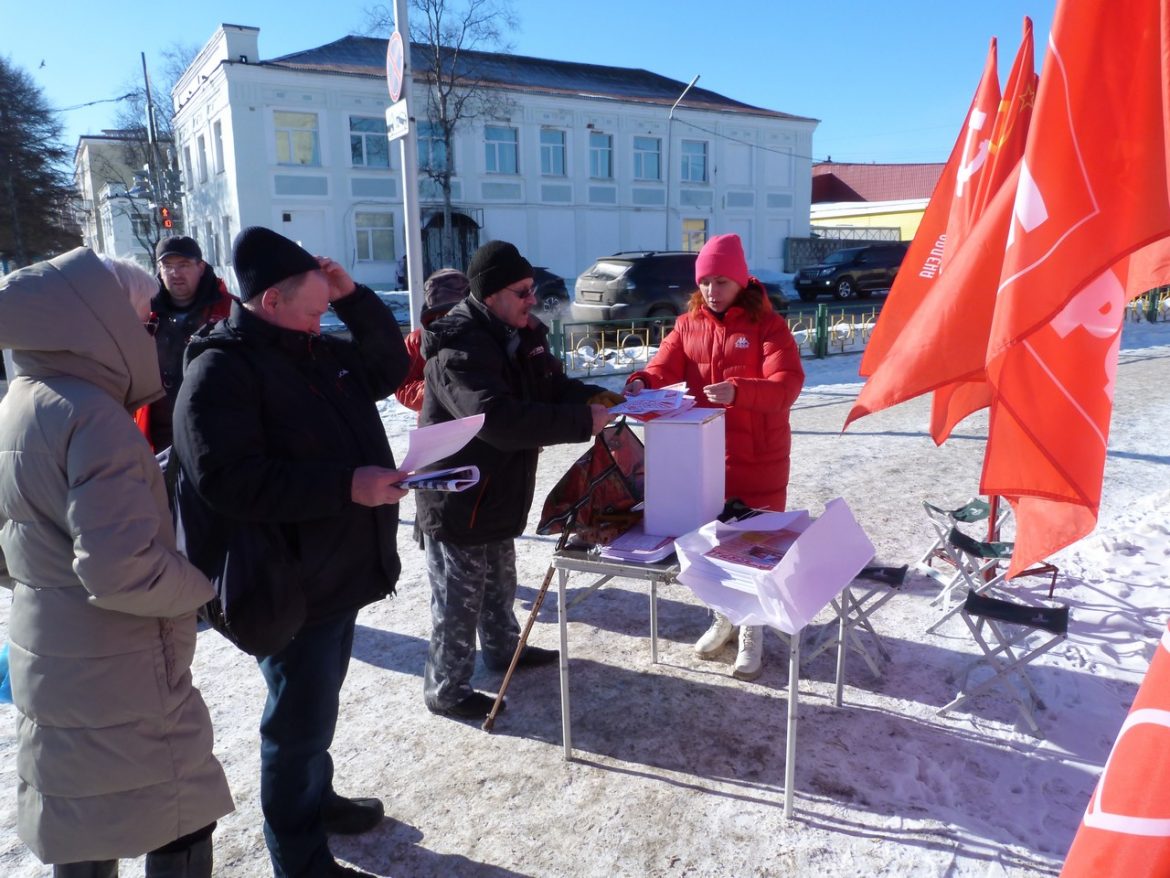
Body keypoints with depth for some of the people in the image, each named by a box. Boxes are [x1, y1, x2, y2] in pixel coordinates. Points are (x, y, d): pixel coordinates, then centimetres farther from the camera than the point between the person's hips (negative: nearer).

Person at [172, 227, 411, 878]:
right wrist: (348, 485, -32)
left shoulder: (317, 351, 8)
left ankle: (316, 797, 45)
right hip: (292, 585, -9)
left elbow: (389, 369, 15)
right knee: (301, 721, 6)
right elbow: (230, 482, -29)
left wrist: (354, 296, 1)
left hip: (341, 571, 9)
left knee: (317, 708, 25)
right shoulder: (222, 370, -20)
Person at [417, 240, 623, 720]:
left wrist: (595, 397, -8)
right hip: (456, 496, -9)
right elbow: (500, 419, -38)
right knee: (458, 596, 4)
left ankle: (503, 648, 47)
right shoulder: (459, 350, -27)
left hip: (496, 491, 9)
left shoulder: (520, 335, 4)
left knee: (499, 580, 26)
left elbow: (554, 385, 13)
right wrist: (582, 421, -35)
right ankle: (445, 689, 20)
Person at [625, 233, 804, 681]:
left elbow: (787, 384, -20)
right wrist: (641, 383, -27)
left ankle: (752, 632, 26)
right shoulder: (689, 325, 5)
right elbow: (664, 367, -3)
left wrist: (737, 391, -38)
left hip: (758, 459, -4)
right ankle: (724, 617, 39)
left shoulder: (767, 324, -9)